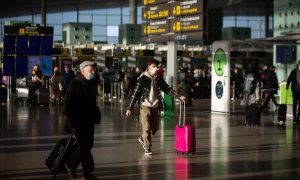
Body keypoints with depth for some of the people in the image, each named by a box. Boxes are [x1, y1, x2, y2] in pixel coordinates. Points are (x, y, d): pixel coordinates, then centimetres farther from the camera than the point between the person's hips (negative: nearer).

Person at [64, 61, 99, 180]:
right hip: (78, 122, -8)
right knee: (85, 147, -2)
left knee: (88, 145, 13)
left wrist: (94, 116, 10)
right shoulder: (75, 84, -14)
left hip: (89, 121, 8)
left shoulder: (91, 83, 10)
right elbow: (67, 104, -17)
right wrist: (73, 123, -18)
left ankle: (71, 164, 30)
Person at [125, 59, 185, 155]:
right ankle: (147, 147, 11)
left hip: (156, 107, 5)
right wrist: (130, 108, -11)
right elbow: (136, 93, -8)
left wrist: (178, 96, -1)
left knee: (155, 128, 11)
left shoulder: (159, 79, 7)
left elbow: (168, 89, 11)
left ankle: (143, 139, 36)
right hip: (145, 106, -5)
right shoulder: (142, 79, -7)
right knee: (147, 128, -3)